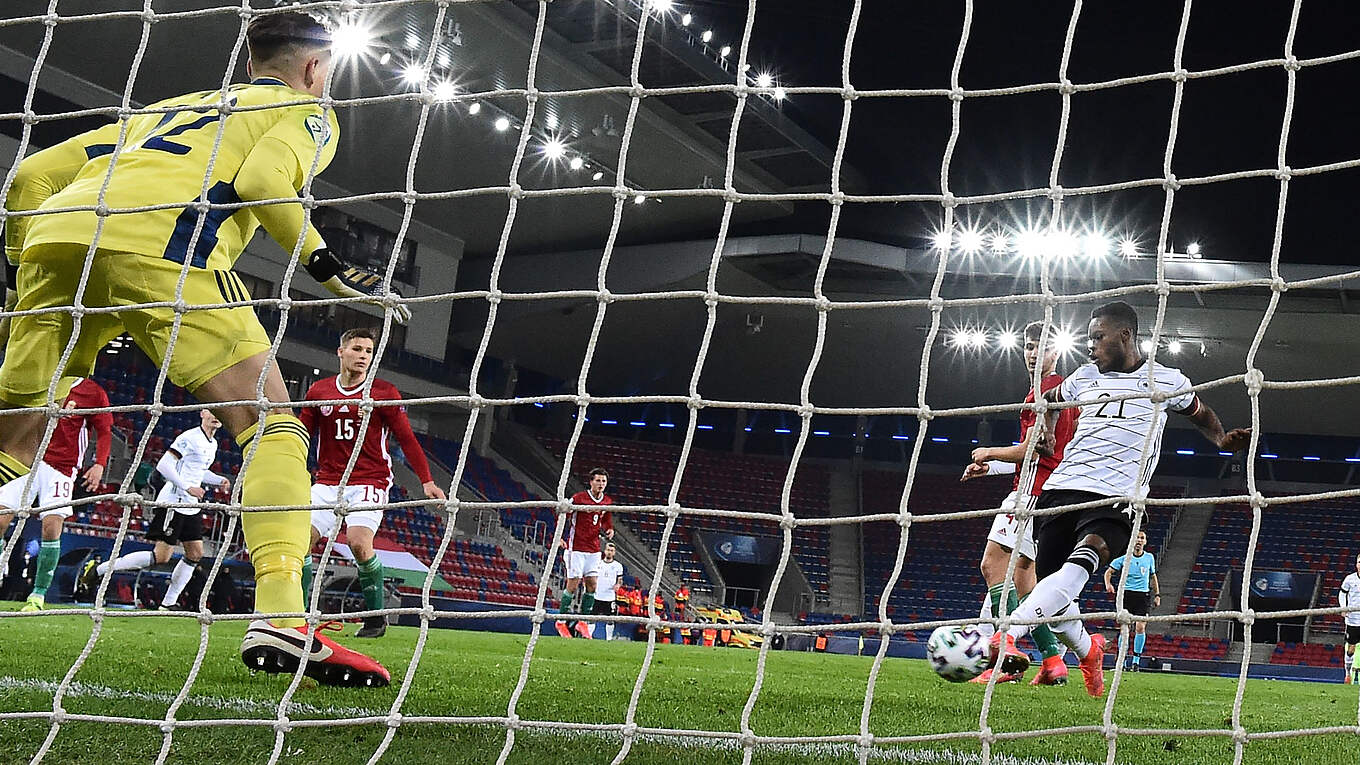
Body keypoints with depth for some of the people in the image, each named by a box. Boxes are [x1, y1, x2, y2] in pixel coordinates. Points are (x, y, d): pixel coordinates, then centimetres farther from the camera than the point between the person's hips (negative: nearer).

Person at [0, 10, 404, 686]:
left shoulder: (166, 110, 38)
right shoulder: (307, 113, 21)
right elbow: (261, 180, -3)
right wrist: (330, 268, 1)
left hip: (54, 233, 6)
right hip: (157, 245, -6)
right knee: (272, 424, -3)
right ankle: (279, 620, -18)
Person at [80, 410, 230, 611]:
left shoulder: (213, 444, 15)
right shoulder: (189, 438, -13)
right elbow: (163, 465, -18)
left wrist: (219, 481, 14)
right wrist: (188, 487, -21)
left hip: (192, 506, 9)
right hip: (173, 502, -9)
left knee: (196, 554, 4)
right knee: (161, 556, -10)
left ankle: (168, 603, 11)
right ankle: (97, 569, -2)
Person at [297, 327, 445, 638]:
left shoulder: (384, 392, 0)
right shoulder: (319, 391, 9)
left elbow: (407, 439, 0)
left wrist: (426, 480, -9)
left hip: (369, 482, -4)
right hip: (327, 482, 4)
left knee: (359, 542, -25)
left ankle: (376, 616, -7)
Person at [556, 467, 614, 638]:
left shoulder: (608, 502, 6)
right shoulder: (578, 498, -11)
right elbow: (563, 516, -5)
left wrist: (609, 530, 1)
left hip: (594, 549, 6)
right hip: (576, 546, -5)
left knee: (592, 585, 3)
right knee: (573, 585, -5)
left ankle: (582, 622, 13)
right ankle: (561, 621, 7)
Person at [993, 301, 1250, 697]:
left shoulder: (1165, 380, 9)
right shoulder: (1084, 377, 18)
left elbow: (1201, 413, 27)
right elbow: (1049, 400, 37)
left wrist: (1223, 439, 7)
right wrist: (1046, 431, 16)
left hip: (1115, 498, -4)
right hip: (1061, 487, 5)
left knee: (1078, 565, -33)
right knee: (1051, 592, 3)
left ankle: (1005, 638, -48)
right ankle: (1088, 651, 34)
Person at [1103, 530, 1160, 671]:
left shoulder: (1149, 558, 8)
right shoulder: (1125, 558, 0)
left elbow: (1153, 576, 21)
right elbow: (1109, 572, 4)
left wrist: (1157, 594, 17)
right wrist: (1108, 584, -14)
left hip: (1143, 595, 1)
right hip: (1126, 594, -1)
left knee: (1140, 627, -11)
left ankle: (1136, 660, -2)